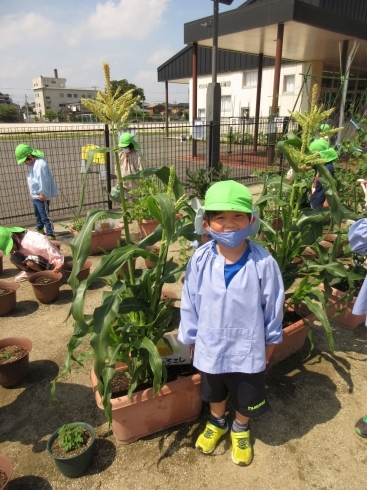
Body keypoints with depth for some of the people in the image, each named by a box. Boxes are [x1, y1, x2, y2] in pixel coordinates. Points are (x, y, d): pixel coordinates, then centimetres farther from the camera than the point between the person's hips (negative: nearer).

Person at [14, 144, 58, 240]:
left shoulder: (40, 164, -22)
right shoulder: (32, 164, 10)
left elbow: (44, 180, -25)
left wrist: (42, 193, -21)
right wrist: (36, 193, 11)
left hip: (41, 197, -11)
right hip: (35, 196, 11)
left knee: (45, 217, -7)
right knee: (38, 215, 25)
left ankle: (51, 235, 0)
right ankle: (40, 231, 42)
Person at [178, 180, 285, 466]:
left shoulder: (263, 262, -24)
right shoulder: (201, 260, -20)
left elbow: (274, 305, -9)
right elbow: (190, 302, -7)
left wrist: (271, 340, 3)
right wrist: (192, 337, 2)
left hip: (248, 348, -1)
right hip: (211, 345, 2)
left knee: (247, 398, 24)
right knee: (214, 393, 29)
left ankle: (241, 430, 56)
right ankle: (217, 423, 61)